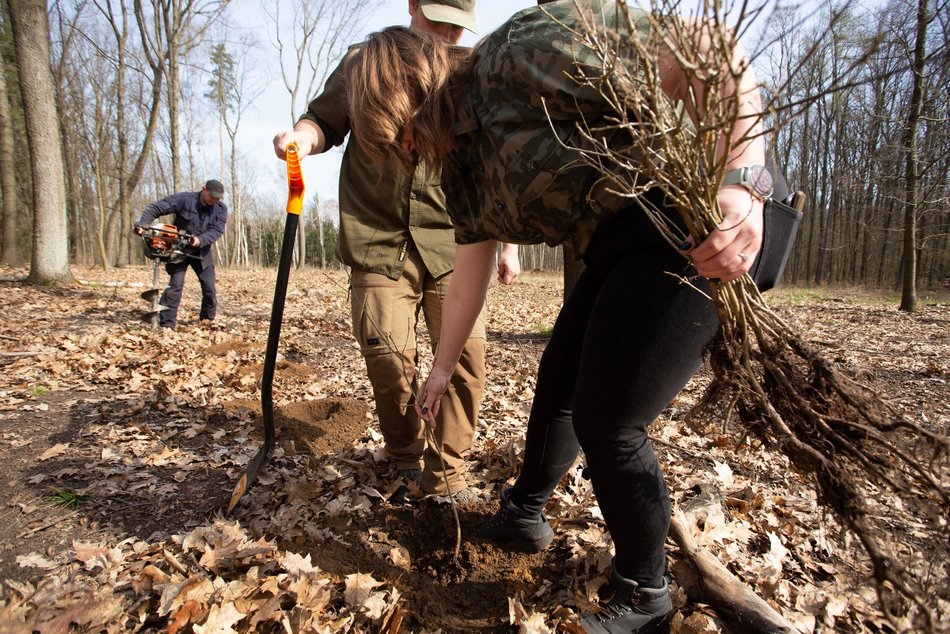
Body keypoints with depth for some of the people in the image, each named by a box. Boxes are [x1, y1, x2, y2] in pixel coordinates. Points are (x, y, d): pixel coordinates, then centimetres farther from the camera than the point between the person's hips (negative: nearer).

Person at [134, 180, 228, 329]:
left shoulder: (221, 209, -8)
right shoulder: (184, 199, -17)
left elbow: (217, 230, -18)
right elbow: (155, 208, -17)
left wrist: (200, 240, -34)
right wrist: (142, 224, -32)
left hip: (202, 252, 4)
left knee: (209, 287, 3)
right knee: (176, 284, -14)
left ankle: (208, 319, 22)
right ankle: (166, 323, -11)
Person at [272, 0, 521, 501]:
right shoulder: (365, 62, 11)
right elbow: (324, 119, 16)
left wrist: (509, 245, 13)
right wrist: (303, 136, -10)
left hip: (453, 241, 1)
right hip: (380, 240, -1)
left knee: (466, 352, -10)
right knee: (387, 354, -9)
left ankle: (445, 476, 7)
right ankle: (407, 464, 16)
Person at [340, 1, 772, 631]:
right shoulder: (463, 166, 12)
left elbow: (709, 53, -19)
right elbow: (469, 281, 20)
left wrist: (742, 183, -33)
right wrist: (442, 368, 28)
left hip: (695, 233, -9)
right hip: (616, 253, 9)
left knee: (606, 424, -6)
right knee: (557, 385, 17)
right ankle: (525, 514, 41)